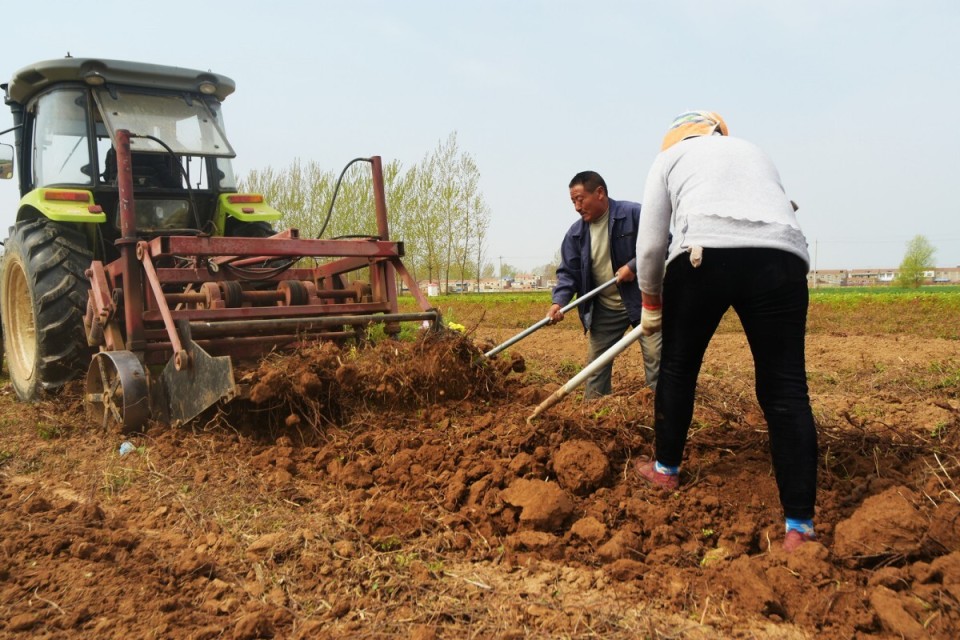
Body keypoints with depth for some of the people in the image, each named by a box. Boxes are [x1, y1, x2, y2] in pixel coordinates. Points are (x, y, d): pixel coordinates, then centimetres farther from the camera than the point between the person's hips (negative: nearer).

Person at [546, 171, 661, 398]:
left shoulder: (634, 214, -12)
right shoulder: (575, 233, 2)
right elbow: (568, 272, -1)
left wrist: (633, 266, -21)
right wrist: (559, 301, -18)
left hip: (642, 300, -4)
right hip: (604, 309, 5)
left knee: (655, 354, -7)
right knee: (596, 363, 10)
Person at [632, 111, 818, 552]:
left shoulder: (671, 155, 24)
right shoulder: (755, 152, 35)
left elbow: (650, 244, 15)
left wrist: (651, 303, 27)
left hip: (704, 254, -2)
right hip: (783, 256, 3)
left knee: (677, 367, 17)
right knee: (785, 389, 2)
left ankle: (666, 469, 32)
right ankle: (799, 526, 0)